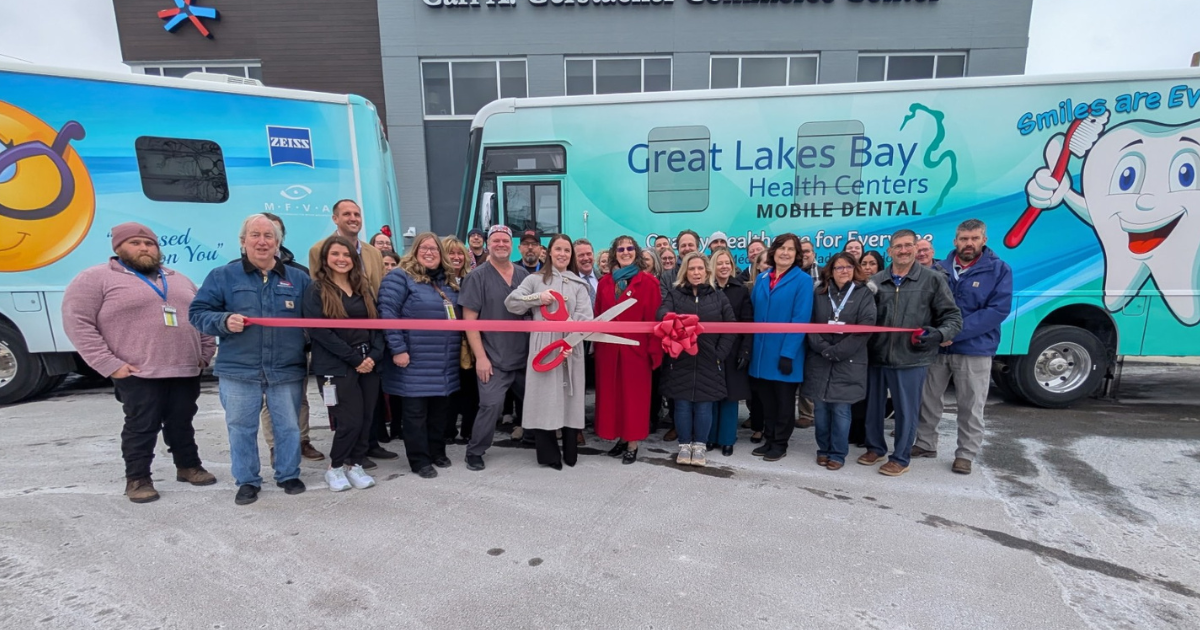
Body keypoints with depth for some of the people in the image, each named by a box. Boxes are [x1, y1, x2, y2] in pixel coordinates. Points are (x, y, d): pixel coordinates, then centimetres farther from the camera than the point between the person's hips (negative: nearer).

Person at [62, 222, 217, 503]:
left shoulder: (179, 280, 16)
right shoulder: (95, 278, -1)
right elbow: (77, 322, -8)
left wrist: (207, 353, 8)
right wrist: (109, 364, -13)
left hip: (186, 371, 5)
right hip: (138, 374, -5)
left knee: (181, 423, 14)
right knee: (141, 427, 2)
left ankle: (189, 466, 29)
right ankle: (137, 479, 17)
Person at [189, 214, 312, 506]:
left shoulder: (298, 279, 8)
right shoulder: (222, 276, 4)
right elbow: (197, 312, 3)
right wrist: (224, 321, -17)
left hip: (287, 371, 1)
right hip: (238, 371, -1)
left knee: (288, 427, 9)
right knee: (241, 428, 8)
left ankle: (289, 475, 26)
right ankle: (247, 481, 24)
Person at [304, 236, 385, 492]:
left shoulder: (364, 289, 14)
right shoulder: (316, 290, -2)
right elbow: (319, 331, -12)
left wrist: (374, 355, -7)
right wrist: (354, 358, -14)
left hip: (369, 363, 5)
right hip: (336, 366, -5)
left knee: (367, 419, 5)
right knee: (350, 420, -7)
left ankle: (354, 464, 22)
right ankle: (335, 467, 16)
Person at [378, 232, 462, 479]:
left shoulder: (448, 280, 15)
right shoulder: (400, 277, -8)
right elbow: (387, 314, -15)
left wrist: (460, 344, 16)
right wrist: (397, 349, -19)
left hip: (444, 363, 7)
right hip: (415, 362, -7)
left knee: (440, 409, 15)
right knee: (415, 412, 3)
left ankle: (438, 452, 30)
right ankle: (420, 460, 14)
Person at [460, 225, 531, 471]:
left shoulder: (524, 275, 8)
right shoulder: (477, 276, -3)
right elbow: (469, 320, -7)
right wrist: (480, 356, -13)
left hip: (524, 356, 5)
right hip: (493, 359, -4)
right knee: (491, 406, -11)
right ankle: (474, 452, 11)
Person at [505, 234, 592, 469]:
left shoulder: (579, 284, 10)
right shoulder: (535, 279, 9)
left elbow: (586, 317, -2)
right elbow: (510, 303, 2)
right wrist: (538, 298, -11)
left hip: (571, 347, 1)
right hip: (543, 347, -1)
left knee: (570, 399, 4)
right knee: (543, 399, 0)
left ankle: (570, 453, 16)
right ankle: (549, 454, 13)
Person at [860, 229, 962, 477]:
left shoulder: (933, 280, -1)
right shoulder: (876, 281, 6)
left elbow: (952, 317, 1)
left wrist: (938, 334, -18)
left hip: (911, 358, -3)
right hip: (876, 356, 3)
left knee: (906, 410, 7)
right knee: (873, 406, 14)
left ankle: (900, 458, 23)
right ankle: (875, 448, 33)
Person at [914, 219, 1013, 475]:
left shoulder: (999, 270, -4)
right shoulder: (940, 269, 3)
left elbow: (999, 309, -13)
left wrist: (955, 332, -20)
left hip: (975, 350, -3)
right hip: (936, 347, 3)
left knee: (971, 407, 6)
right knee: (927, 398, 12)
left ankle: (966, 454, 21)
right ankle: (925, 444, 28)